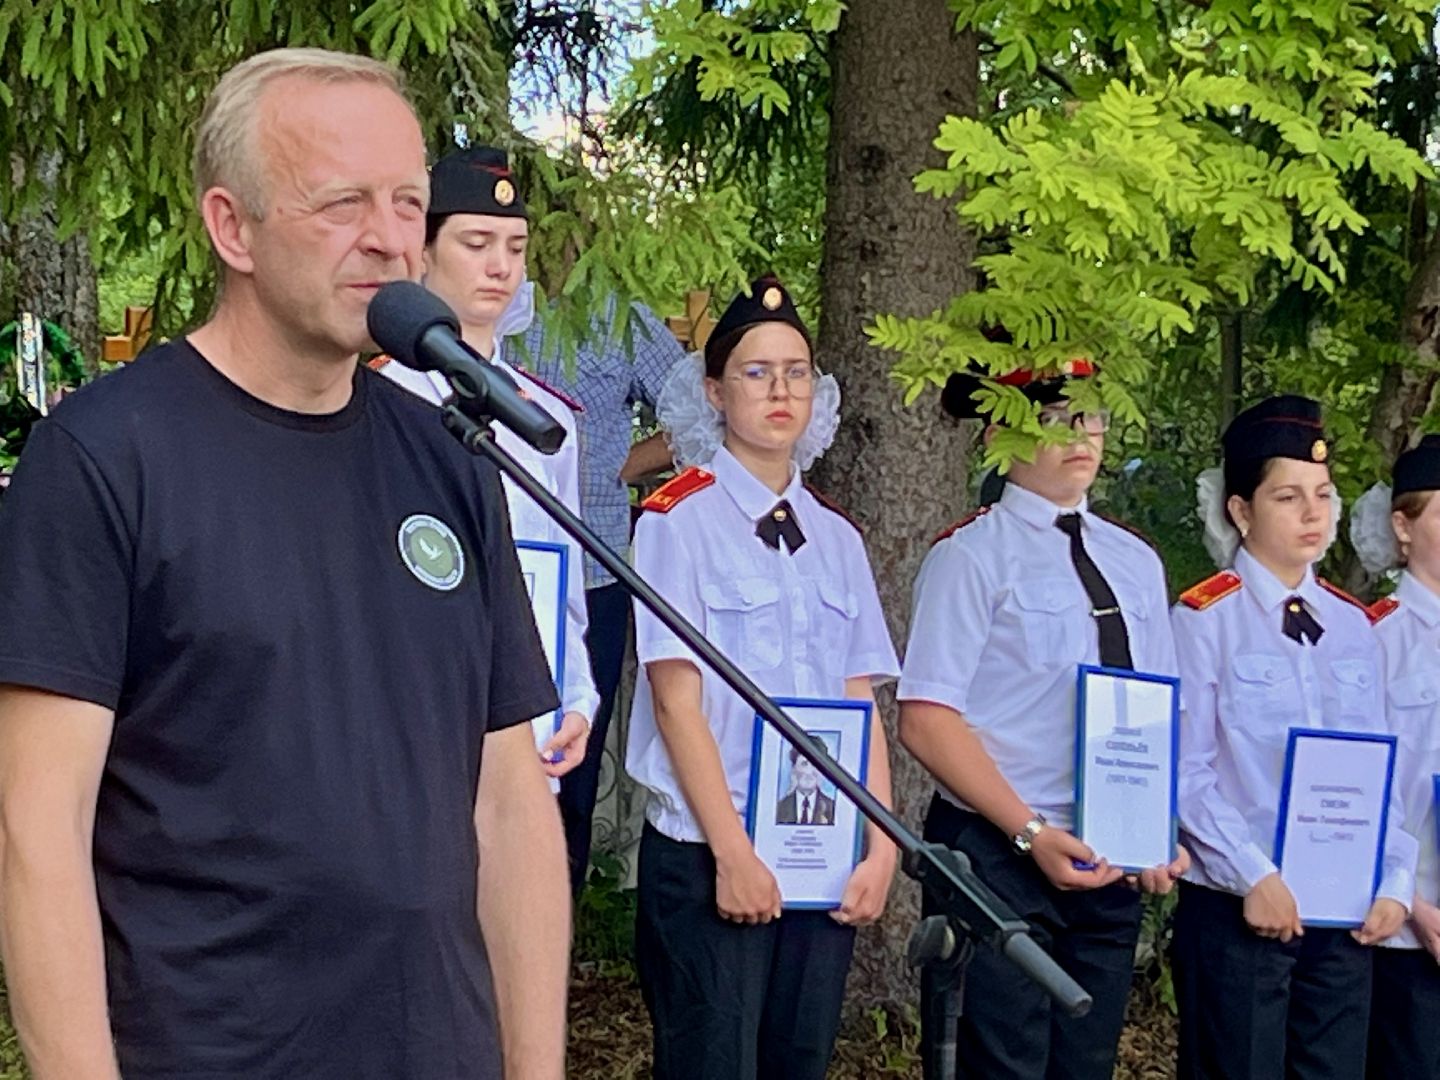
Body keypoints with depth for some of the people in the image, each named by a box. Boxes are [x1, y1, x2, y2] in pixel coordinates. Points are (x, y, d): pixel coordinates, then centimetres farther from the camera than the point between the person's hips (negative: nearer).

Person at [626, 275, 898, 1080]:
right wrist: (733, 852, -15)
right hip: (707, 855, -5)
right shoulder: (681, 521, -6)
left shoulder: (836, 538, 11)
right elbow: (677, 701, -11)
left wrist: (881, 846, -2)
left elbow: (861, 704, 7)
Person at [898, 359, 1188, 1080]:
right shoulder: (973, 555, -7)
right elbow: (926, 719, -14)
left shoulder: (1135, 563, 12)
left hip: (1112, 868, 6)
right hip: (997, 858, -6)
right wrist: (1032, 833, -20)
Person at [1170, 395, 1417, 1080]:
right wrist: (1254, 877, -16)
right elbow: (1188, 772, -11)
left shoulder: (1352, 626, 10)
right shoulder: (1205, 618, -8)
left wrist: (1394, 883, 1)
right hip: (1239, 907, -5)